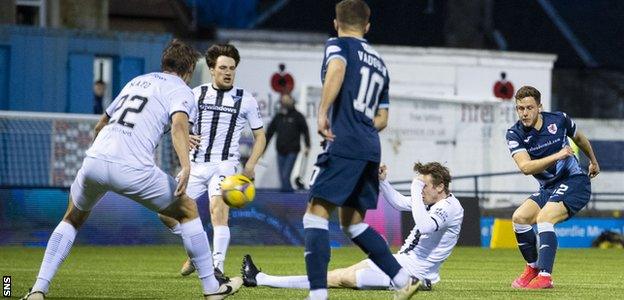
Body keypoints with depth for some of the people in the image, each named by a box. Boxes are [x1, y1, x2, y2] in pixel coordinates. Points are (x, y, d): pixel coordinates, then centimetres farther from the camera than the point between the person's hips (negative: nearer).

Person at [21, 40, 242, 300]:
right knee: (188, 210, 16)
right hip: (132, 169, -5)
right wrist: (186, 167, -26)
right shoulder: (181, 90, 10)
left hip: (94, 161, 5)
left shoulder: (137, 81, 30)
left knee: (72, 219, 29)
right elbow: (178, 124, -13)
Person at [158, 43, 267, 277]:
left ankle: (217, 267, -31)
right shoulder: (196, 94, 6)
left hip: (224, 165, -4)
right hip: (195, 164, 4)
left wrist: (250, 165, -7)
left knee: (218, 209, -28)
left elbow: (260, 136, 8)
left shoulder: (246, 100, 2)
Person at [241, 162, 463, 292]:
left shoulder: (450, 208, -18)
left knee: (342, 278, -7)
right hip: (401, 260, 10)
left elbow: (424, 226, -38)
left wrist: (416, 191, -29)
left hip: (409, 272, -10)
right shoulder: (435, 202, 11)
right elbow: (399, 203, 26)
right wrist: (382, 180, 10)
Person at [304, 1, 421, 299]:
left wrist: (322, 113, -23)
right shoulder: (379, 63, 25)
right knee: (352, 222, 19)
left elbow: (337, 69, -20)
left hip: (344, 144, -7)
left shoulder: (338, 45, 4)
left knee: (315, 214, -7)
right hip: (371, 149, 7)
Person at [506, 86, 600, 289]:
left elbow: (579, 138, 15)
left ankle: (545, 276, -33)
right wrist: (557, 156, -33)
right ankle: (533, 267, 9)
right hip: (548, 188, 4)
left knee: (543, 219, -26)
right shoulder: (515, 134, -8)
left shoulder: (558, 120, -8)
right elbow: (525, 167, -23)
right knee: (520, 218, -12)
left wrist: (593, 161, 32)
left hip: (574, 182, -4)